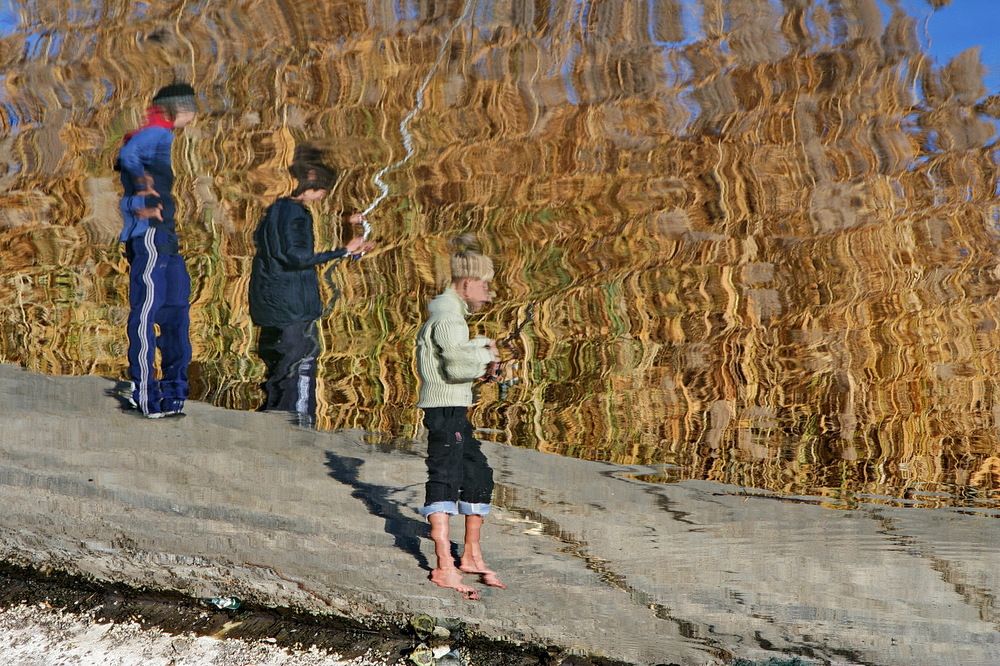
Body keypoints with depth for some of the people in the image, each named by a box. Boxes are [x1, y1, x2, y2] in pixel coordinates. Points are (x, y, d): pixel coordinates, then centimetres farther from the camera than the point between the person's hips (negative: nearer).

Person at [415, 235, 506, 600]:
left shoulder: (452, 313, 18)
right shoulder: (447, 316, -15)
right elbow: (457, 364, -26)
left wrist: (480, 345, 12)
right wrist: (485, 356, -10)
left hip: (455, 410, 11)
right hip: (445, 408, -11)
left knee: (478, 474, 17)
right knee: (445, 478, -14)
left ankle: (471, 556, 28)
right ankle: (444, 567, -19)